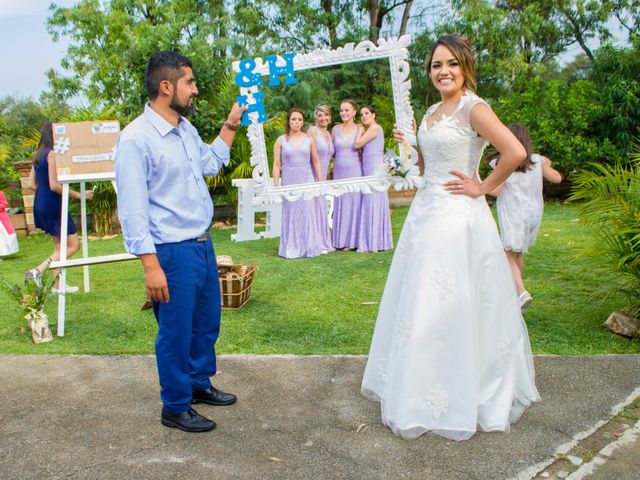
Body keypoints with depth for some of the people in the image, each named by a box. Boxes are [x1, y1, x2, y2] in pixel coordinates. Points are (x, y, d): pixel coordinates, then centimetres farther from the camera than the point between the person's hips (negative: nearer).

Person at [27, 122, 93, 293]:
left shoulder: (38, 155, 13)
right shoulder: (52, 154, -14)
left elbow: (31, 184, 14)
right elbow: (54, 185, -20)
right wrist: (77, 195, -15)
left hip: (40, 204, 10)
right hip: (53, 205, -10)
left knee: (59, 246, 17)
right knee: (73, 245, -4)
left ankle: (57, 285, 20)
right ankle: (38, 271, -12)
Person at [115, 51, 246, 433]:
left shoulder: (186, 129, 7)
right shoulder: (136, 138, -18)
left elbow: (210, 164, 27)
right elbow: (132, 208, -19)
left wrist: (230, 127, 20)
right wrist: (151, 266, -21)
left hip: (203, 244, 8)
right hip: (172, 253, -8)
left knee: (207, 322, 21)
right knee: (176, 332, 7)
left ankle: (199, 384, 42)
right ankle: (176, 408, 26)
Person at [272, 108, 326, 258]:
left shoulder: (309, 140, 7)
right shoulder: (281, 140, 4)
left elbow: (316, 162, 11)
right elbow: (277, 164, 2)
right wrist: (276, 185, -4)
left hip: (307, 179, 1)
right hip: (289, 180, -1)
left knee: (308, 213, -1)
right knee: (291, 214, 1)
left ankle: (309, 246, 10)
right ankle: (292, 248, 9)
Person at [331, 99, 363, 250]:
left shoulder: (360, 129, 1)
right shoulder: (335, 129, 8)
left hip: (355, 171, -3)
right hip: (339, 171, 3)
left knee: (354, 203, -1)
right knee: (340, 205, 5)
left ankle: (353, 240, 6)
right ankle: (341, 240, 13)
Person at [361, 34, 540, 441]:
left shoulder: (474, 109, -12)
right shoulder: (432, 112, 14)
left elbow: (516, 152, -25)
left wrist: (484, 188, -16)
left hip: (457, 217, -9)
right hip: (426, 212, 9)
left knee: (449, 307, -2)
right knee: (422, 304, 14)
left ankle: (457, 399, 16)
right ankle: (422, 391, 31)